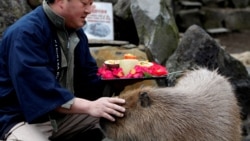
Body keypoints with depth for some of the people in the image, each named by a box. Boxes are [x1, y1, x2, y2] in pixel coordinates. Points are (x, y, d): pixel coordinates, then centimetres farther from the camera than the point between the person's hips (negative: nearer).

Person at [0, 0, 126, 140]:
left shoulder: (75, 31, 6)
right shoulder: (26, 33, -21)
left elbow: (90, 75, 8)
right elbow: (41, 90, -30)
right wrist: (89, 106, -32)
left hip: (63, 114, 8)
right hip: (23, 119, -8)